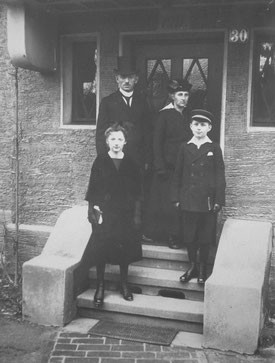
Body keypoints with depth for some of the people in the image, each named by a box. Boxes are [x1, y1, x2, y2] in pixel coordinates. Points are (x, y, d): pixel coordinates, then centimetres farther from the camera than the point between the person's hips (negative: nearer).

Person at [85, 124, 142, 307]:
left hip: (125, 212, 1)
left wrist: (137, 215, 0)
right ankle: (100, 286, 13)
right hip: (104, 211, -1)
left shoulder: (131, 164, 5)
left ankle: (124, 283, 22)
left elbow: (137, 191, 5)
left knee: (125, 248, 5)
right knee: (101, 249, -1)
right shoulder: (100, 161, 2)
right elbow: (93, 187, 2)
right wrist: (93, 209, -5)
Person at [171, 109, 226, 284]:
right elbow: (178, 174, 8)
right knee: (189, 235, 8)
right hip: (188, 200, 2)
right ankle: (192, 266, 24)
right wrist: (176, 197, 4)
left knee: (206, 237, 6)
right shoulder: (185, 147, 6)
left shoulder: (214, 148, 1)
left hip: (208, 200, -2)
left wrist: (219, 200, -6)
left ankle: (202, 269, 22)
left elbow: (220, 175, 0)